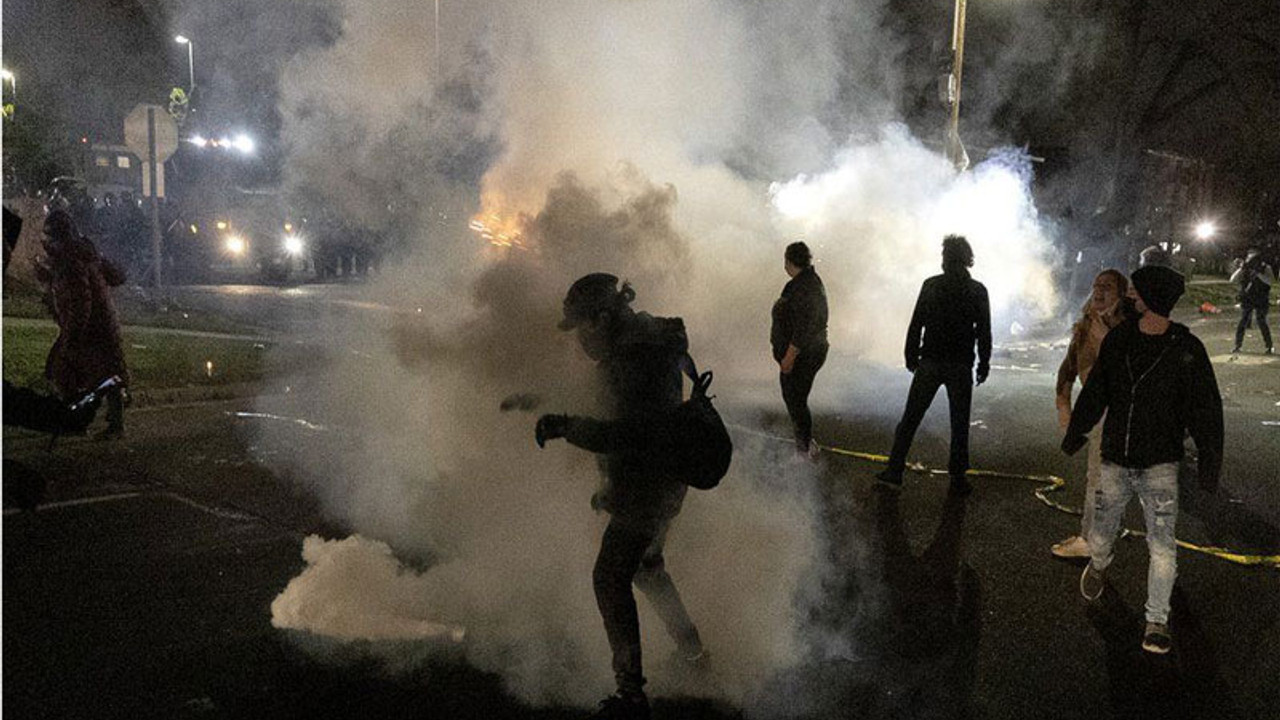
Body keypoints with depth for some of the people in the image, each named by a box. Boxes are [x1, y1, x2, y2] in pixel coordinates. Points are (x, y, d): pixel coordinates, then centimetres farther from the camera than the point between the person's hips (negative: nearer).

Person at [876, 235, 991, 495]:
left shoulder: (931, 285, -4)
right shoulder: (978, 291, -2)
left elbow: (916, 324, -2)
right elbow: (984, 332, 0)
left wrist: (911, 356, 8)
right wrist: (984, 364, 10)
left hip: (930, 363, 0)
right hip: (961, 366, 0)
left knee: (910, 419, 7)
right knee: (959, 424, 11)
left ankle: (894, 472, 6)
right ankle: (958, 477, 15)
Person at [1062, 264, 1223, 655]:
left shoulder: (1186, 348, -9)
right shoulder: (1118, 338, 1)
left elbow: (1205, 407, -5)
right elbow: (1094, 391, 12)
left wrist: (1210, 461, -8)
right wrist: (1075, 433, 20)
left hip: (1159, 465, -3)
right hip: (1114, 461, 3)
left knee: (1162, 546, -9)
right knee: (1101, 535, 12)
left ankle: (1157, 621, 8)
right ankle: (1098, 565, 47)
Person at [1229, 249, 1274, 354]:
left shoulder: (1265, 268, -3)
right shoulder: (1244, 269, 4)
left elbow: (1271, 281, -18)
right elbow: (1233, 280, -6)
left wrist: (1258, 274, -28)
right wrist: (1241, 268, -18)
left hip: (1261, 302, -2)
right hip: (1247, 301, 2)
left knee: (1262, 323, -7)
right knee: (1242, 323, -2)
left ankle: (1270, 347, 5)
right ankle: (1237, 346, 6)